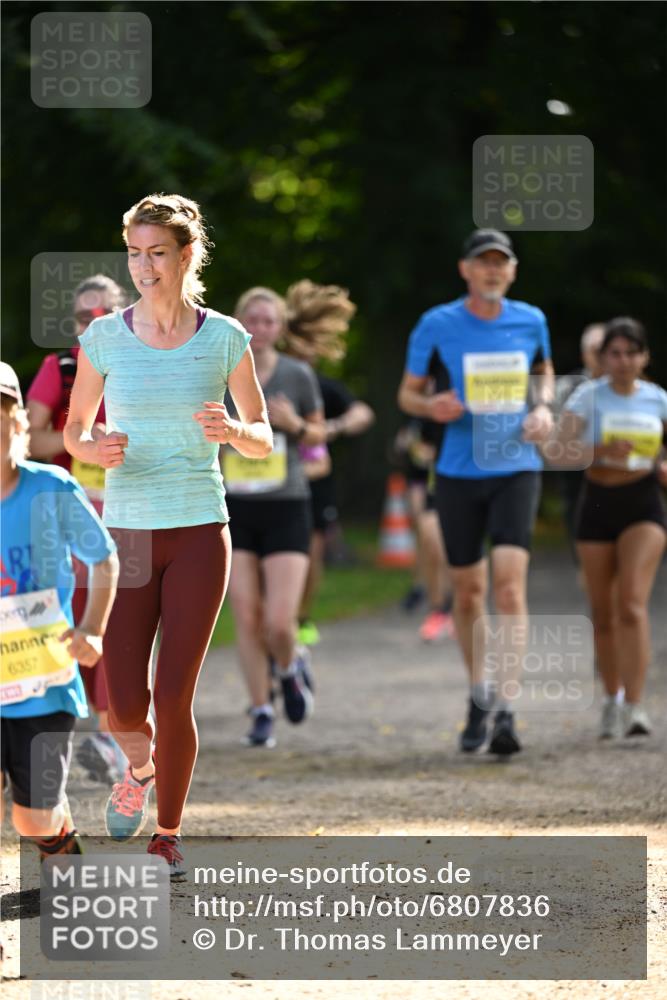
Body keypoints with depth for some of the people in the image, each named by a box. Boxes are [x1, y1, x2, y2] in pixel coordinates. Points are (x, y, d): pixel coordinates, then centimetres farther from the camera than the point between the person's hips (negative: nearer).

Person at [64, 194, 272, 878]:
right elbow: (74, 430, 10)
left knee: (174, 700, -5)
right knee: (125, 708, -5)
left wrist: (234, 430, -18)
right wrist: (96, 451, -13)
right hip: (126, 533, 1)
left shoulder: (224, 338, -2)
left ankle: (168, 833, 16)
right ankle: (139, 768, 31)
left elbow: (263, 442, 6)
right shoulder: (105, 337, 0)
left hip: (199, 535, -1)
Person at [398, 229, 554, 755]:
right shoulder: (437, 325, -2)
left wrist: (543, 407, 2)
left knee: (510, 579, -16)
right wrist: (431, 406, -17)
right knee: (468, 591, 7)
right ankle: (478, 693, 29)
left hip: (517, 469, 0)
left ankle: (506, 710, -18)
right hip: (459, 472, 0)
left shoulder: (531, 320, 4)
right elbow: (408, 392, 6)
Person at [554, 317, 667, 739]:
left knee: (633, 604, -17)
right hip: (598, 504, 1)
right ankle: (612, 700, 26)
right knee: (604, 612, 8)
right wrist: (602, 450, -27)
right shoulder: (588, 397, -2)